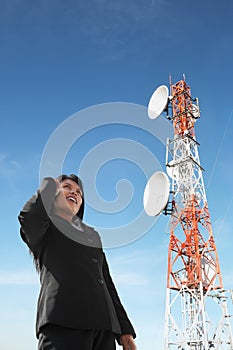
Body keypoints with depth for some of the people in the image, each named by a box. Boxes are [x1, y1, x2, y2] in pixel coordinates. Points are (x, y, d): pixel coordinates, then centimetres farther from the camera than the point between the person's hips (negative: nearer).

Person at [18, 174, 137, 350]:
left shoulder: (92, 234, 29)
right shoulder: (45, 227, 14)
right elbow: (29, 215, -13)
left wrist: (125, 329, 13)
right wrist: (49, 185, 8)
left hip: (105, 325, 5)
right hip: (63, 322, -5)